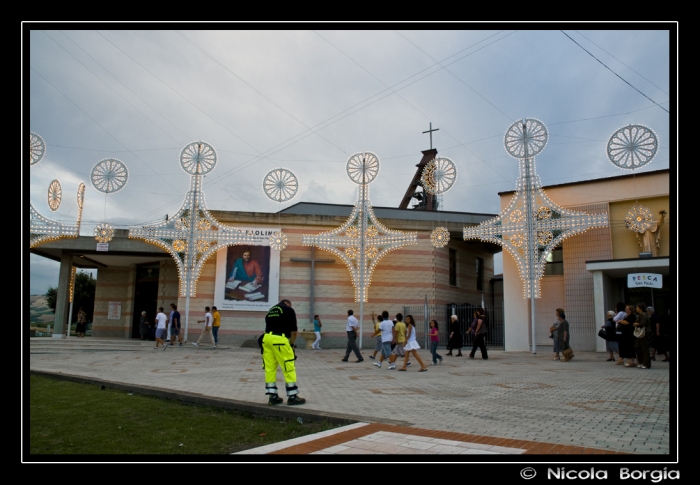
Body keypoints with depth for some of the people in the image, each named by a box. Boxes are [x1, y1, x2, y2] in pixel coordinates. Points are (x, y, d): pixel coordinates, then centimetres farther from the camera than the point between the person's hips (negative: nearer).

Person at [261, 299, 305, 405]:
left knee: (270, 368, 10)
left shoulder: (270, 310, 24)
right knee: (289, 368, 1)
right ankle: (292, 397, 6)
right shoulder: (289, 310, 5)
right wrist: (292, 344, 11)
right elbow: (293, 330, -1)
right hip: (279, 340, -7)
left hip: (266, 338, 7)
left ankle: (272, 396, 14)